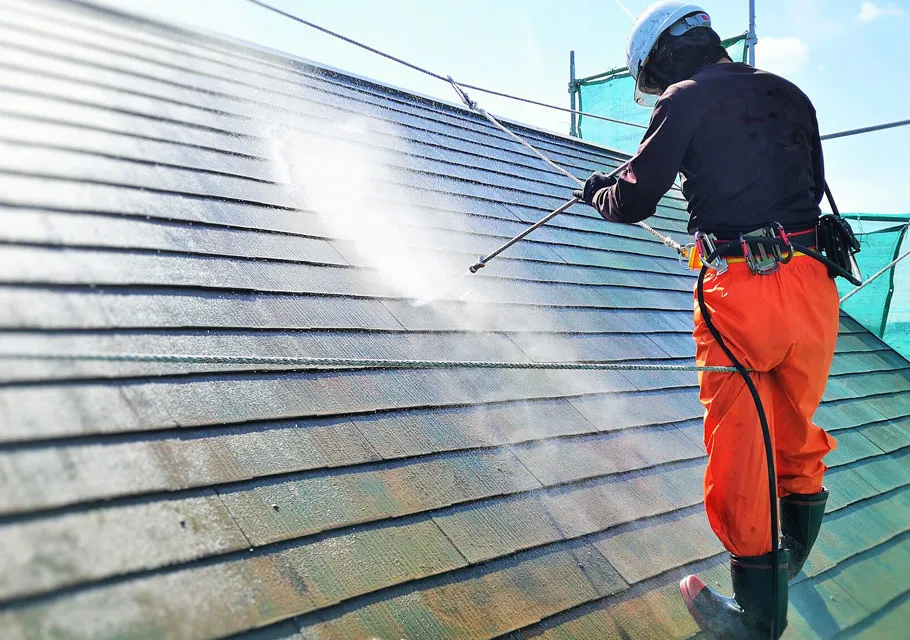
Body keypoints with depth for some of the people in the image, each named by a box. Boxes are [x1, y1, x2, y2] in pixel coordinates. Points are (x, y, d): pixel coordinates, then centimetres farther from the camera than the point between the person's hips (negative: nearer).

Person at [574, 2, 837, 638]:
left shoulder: (688, 98, -2)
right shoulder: (788, 94, 16)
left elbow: (633, 202, -2)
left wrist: (597, 190, 19)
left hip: (742, 293, -6)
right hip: (813, 282, 7)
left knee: (740, 452, 5)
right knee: (799, 433, 22)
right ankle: (792, 559, 43)